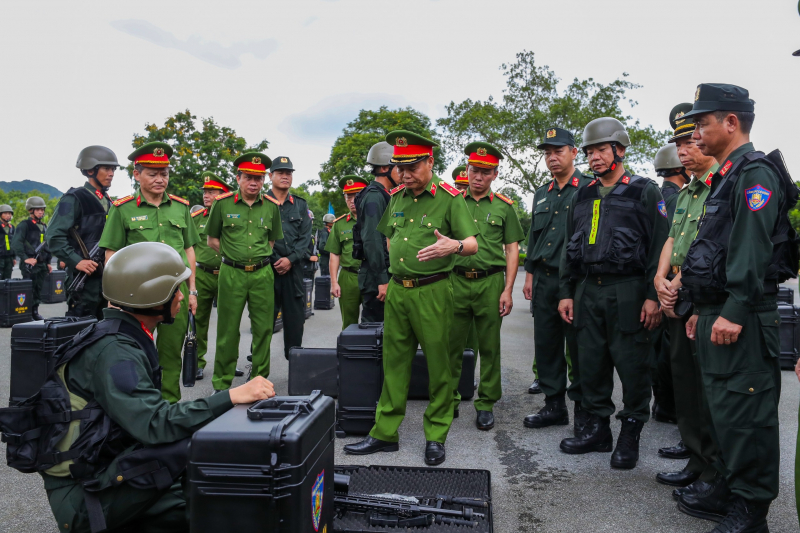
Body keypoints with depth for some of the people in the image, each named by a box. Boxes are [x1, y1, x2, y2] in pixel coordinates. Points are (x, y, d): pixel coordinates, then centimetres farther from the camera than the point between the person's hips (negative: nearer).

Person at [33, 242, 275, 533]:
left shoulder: (123, 339, 6)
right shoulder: (114, 352, -23)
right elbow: (155, 425, -34)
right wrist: (232, 397, -34)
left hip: (105, 470, 8)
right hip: (84, 494, -8)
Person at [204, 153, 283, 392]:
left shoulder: (271, 206, 7)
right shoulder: (222, 203, 1)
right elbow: (212, 240, 9)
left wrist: (258, 256, 7)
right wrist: (233, 254, 3)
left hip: (262, 273, 2)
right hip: (231, 274, -2)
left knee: (263, 329, 5)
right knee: (228, 330, 3)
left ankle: (260, 380, 20)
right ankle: (222, 384, 16)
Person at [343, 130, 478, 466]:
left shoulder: (449, 198, -6)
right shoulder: (396, 197, 12)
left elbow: (472, 244, -11)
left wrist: (453, 245, -32)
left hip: (432, 292, -5)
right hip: (397, 290, 6)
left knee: (438, 366, 2)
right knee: (394, 363, 10)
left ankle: (436, 436, 17)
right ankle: (385, 433, 20)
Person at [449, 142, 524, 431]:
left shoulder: (504, 206, 6)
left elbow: (512, 250, 5)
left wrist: (508, 290, -4)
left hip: (490, 282, -1)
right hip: (456, 280, 1)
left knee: (489, 347, 6)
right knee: (451, 345, 5)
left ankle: (486, 404, 19)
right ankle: (449, 400, 19)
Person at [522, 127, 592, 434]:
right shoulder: (541, 195, 17)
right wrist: (529, 273, 15)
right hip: (544, 279, 6)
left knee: (578, 346, 1)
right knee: (546, 344, 9)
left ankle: (583, 409, 15)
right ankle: (554, 405, 21)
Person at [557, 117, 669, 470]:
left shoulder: (644, 192, 0)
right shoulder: (582, 197, 15)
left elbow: (659, 246, -6)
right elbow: (570, 248, 16)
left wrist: (653, 296, -12)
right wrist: (566, 292, 11)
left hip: (627, 291, -5)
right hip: (587, 290, 5)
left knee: (631, 364, 1)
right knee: (590, 362, 8)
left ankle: (630, 436, 16)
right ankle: (597, 429, 22)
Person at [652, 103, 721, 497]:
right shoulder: (685, 193, 18)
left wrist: (680, 281, -14)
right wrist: (661, 279, 2)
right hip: (679, 300, 9)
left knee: (707, 384, -3)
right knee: (683, 374, 17)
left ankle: (710, 470, 8)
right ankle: (693, 444, 34)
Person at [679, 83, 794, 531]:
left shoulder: (755, 172, -11)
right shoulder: (728, 177, 20)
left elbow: (752, 252, -21)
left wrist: (734, 312, -24)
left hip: (742, 316, -10)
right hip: (718, 313, 10)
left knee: (744, 412, -2)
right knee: (724, 407, 16)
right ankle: (730, 491, 29)